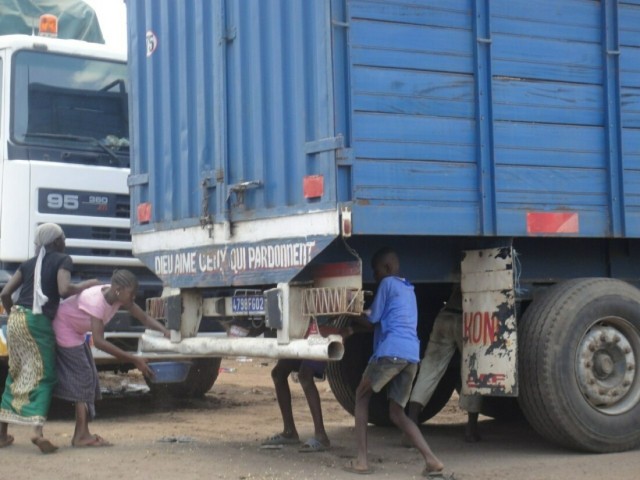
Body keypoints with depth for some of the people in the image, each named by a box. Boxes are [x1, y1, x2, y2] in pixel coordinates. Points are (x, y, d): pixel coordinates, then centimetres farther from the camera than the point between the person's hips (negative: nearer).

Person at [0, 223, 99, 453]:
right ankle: (38, 429, -21)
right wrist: (86, 285, 2)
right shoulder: (63, 260, 3)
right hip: (38, 322, -6)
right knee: (44, 376, -1)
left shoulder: (29, 263, 19)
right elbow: (64, 290, -14)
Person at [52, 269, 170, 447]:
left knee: (89, 379, 4)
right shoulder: (96, 300, -35)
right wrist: (134, 359, -41)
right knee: (82, 378, -14)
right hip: (63, 330, -9)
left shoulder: (118, 297, -12)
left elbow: (144, 317, -8)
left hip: (76, 332, 9)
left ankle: (81, 435, 5)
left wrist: (165, 331, -27)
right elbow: (99, 341, -40)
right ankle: (82, 435, -12)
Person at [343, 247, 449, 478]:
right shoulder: (409, 290, 28)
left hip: (391, 351, -7)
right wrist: (364, 316, 36)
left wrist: (362, 313, 24)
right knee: (397, 413, 12)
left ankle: (361, 460, 4)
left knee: (361, 396, 12)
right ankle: (432, 461, -6)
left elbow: (373, 318, 5)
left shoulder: (387, 284, 3)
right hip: (412, 355, 7)